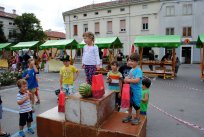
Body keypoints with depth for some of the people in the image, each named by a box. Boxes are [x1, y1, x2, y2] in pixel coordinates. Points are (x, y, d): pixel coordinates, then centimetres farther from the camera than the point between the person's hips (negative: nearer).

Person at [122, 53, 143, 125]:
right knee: (130, 103, 18)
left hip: (136, 91, -7)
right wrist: (126, 79, -6)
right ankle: (129, 116, 35)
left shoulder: (138, 70, -18)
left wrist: (128, 80, -21)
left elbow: (137, 80, -29)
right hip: (130, 90, 8)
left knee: (136, 104, 8)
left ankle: (137, 118, 27)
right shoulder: (131, 70, 6)